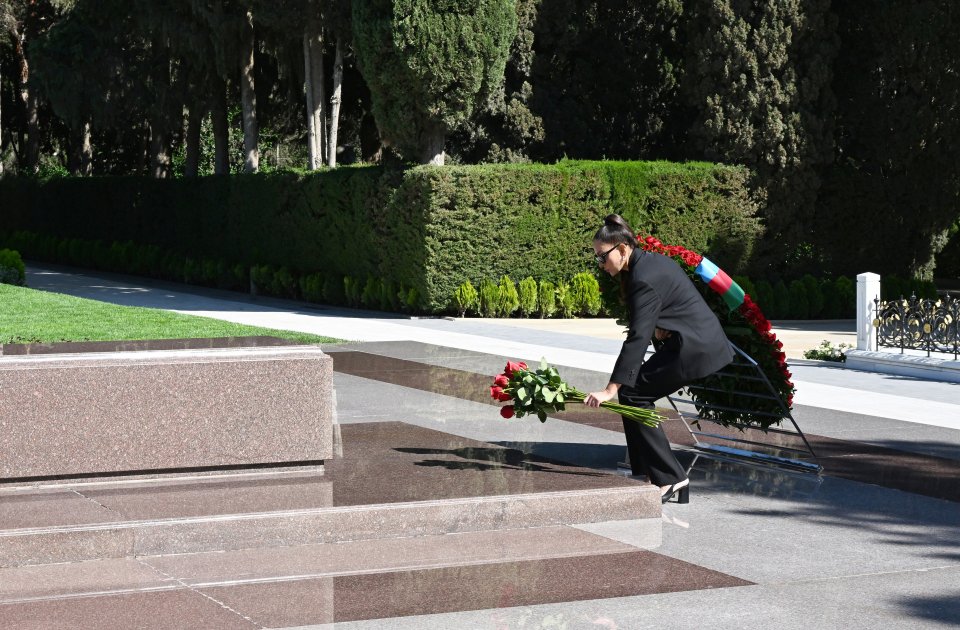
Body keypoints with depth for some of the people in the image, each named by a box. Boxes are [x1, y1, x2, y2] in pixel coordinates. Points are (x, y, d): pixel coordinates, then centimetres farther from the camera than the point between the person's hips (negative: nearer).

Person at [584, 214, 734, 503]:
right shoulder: (653, 261, 12)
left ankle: (669, 478, -5)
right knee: (638, 398, 11)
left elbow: (638, 337, -25)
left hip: (693, 349, -10)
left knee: (631, 396, -7)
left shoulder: (645, 278, -19)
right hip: (705, 344, 10)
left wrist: (611, 389, -25)